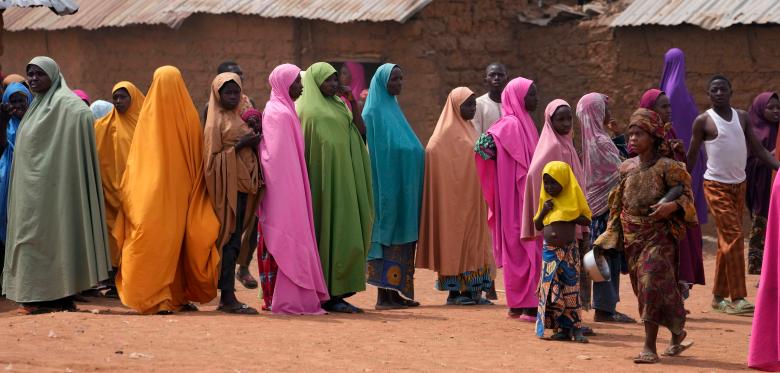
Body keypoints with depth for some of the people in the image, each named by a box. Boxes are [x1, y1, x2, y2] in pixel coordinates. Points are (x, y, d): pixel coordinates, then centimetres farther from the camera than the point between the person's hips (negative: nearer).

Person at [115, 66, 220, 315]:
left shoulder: (148, 116, -4)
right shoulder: (188, 116, -3)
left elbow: (136, 160, 1)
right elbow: (198, 158, 3)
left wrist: (128, 192, 9)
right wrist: (196, 187, 13)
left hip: (152, 192, -1)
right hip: (182, 190, 1)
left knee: (154, 240, 2)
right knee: (180, 238, 11)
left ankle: (157, 297, -5)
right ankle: (180, 296, 11)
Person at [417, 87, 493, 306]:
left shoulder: (468, 130, 17)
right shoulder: (447, 133, -10)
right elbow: (446, 170, -17)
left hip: (472, 200, 9)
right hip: (455, 199, -9)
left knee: (471, 241, 7)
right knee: (455, 239, -5)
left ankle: (470, 290, 8)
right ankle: (454, 290, -2)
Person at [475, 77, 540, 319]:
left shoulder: (523, 123, 15)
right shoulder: (511, 124, -14)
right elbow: (485, 143, -25)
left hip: (526, 197, 9)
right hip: (518, 196, -9)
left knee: (519, 249, 11)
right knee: (523, 247, -7)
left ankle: (519, 304, 16)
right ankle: (527, 306, -6)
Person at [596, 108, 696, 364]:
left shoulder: (667, 167, -8)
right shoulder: (626, 168, 8)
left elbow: (687, 196, -7)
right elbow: (618, 204, 16)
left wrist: (672, 206, -27)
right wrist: (611, 236, 15)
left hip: (658, 236, -6)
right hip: (632, 237, 6)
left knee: (652, 284, -14)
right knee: (643, 287, 10)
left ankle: (650, 346, -10)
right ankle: (677, 333, 30)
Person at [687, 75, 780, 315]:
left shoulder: (742, 117, 9)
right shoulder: (703, 121, -5)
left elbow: (757, 148, 8)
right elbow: (692, 156, -2)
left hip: (739, 185, 6)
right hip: (716, 185, -6)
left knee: (727, 241, 10)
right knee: (733, 237, -13)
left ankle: (719, 296, 18)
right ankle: (738, 298, -13)